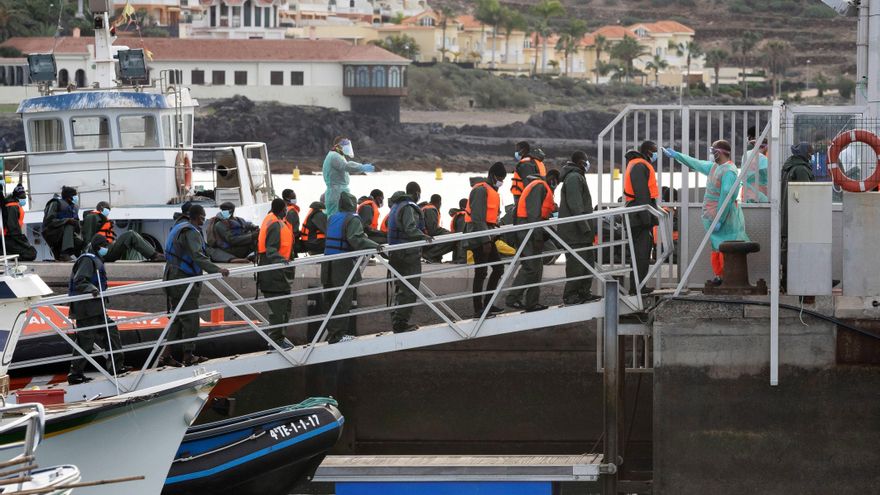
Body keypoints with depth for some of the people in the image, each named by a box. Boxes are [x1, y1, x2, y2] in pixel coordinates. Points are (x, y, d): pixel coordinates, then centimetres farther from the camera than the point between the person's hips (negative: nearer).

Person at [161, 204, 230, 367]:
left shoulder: (180, 228, 17)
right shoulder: (191, 232, -15)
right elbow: (197, 256, -29)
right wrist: (217, 270, -36)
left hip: (173, 277, 10)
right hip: (184, 280, -10)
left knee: (178, 318, 13)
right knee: (190, 318, -3)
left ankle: (166, 355, 10)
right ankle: (188, 356, 1)